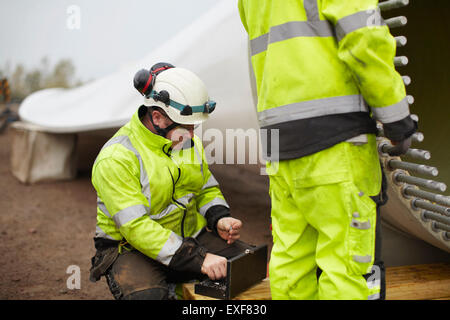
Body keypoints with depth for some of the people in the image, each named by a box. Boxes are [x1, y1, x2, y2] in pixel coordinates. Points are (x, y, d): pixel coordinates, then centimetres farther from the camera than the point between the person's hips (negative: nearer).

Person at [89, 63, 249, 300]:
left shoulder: (189, 142, 5)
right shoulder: (116, 158, -19)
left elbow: (206, 189, 17)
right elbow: (136, 227, -26)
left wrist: (219, 219, -6)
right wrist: (198, 259, -31)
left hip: (190, 236, 6)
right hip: (131, 248, -6)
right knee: (148, 296, -37)